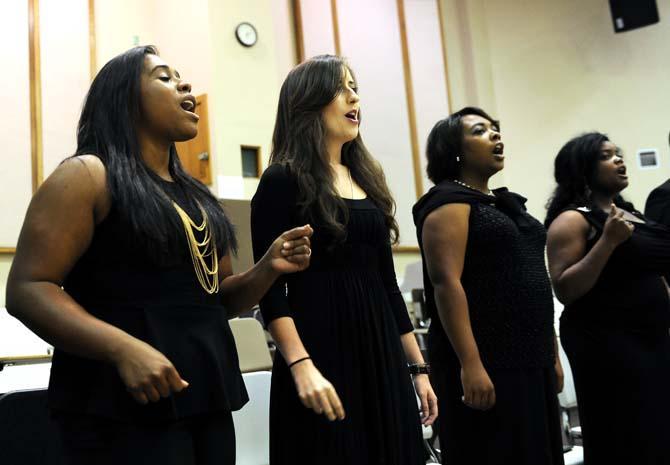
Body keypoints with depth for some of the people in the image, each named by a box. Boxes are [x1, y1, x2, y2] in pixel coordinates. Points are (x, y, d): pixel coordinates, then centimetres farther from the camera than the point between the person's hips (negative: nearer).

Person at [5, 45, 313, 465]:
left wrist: (267, 269, 0)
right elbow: (26, 289, -14)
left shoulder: (196, 194, 15)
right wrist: (124, 349, -27)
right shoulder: (88, 177, -6)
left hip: (207, 398, 7)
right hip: (125, 405, -7)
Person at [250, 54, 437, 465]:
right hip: (321, 352, -6)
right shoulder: (284, 181, -5)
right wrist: (301, 366, -23)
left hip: (381, 353, 7)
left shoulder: (367, 179, 14)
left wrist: (418, 366, 14)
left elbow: (387, 282, 15)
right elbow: (271, 287, -12)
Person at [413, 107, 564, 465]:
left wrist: (551, 354, 16)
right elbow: (446, 284, -19)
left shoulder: (507, 204, 18)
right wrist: (471, 364, -25)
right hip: (487, 363, -8)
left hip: (530, 360, 8)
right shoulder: (449, 203, -8)